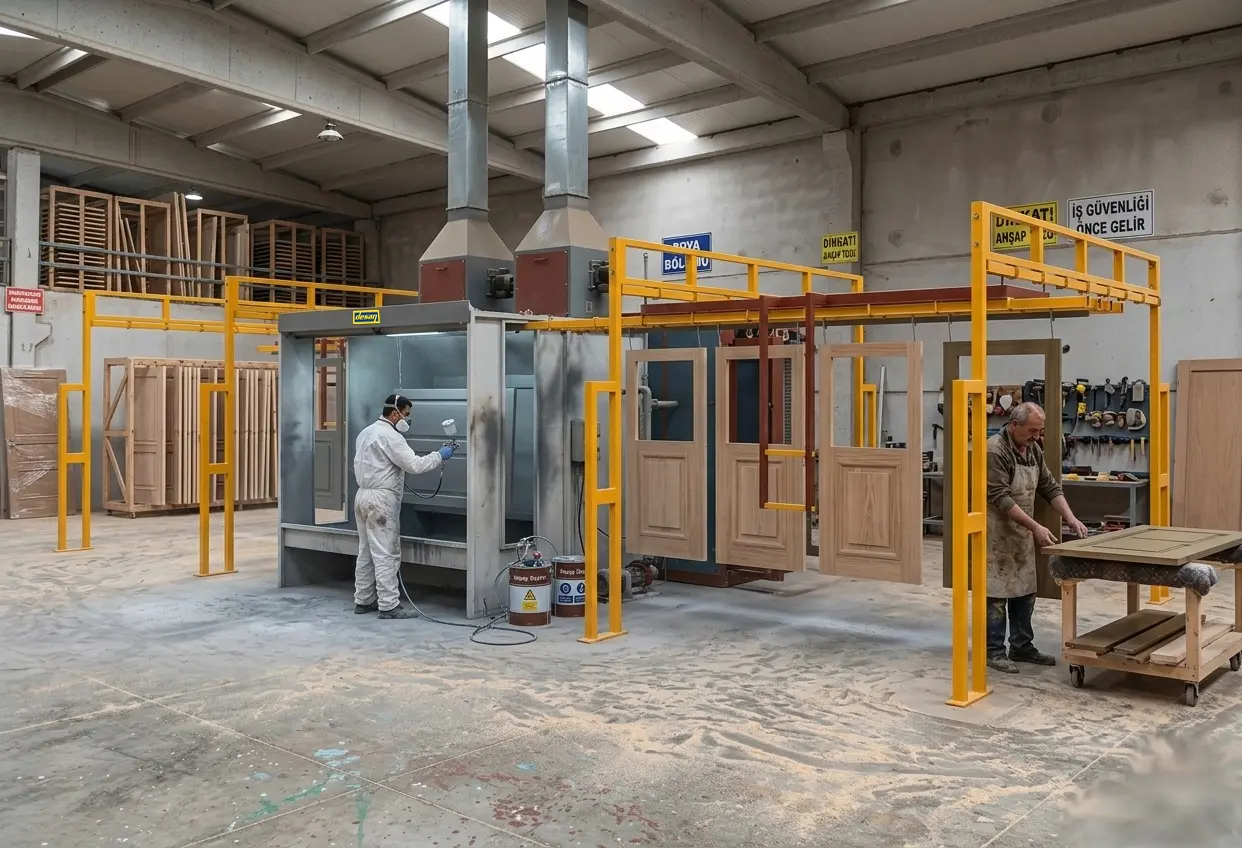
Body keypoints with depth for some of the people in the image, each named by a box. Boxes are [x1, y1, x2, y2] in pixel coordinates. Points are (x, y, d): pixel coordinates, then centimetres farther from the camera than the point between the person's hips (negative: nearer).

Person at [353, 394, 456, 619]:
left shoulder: (366, 433, 15)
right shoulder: (389, 436, -14)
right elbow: (414, 464, -19)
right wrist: (439, 456, -8)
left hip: (363, 495, 10)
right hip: (381, 499, -10)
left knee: (366, 552, 13)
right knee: (386, 555, -7)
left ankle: (363, 600, 19)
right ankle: (389, 605, -5)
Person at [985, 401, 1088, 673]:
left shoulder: (1033, 449, 6)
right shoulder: (995, 450, -21)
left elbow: (1050, 487, 10)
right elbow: (1001, 498, -26)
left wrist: (1071, 519, -2)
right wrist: (1036, 527, -28)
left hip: (1022, 533, 8)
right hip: (997, 533, -8)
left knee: (1025, 591, 12)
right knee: (997, 593, -2)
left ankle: (1022, 647, 23)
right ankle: (993, 651, 7)